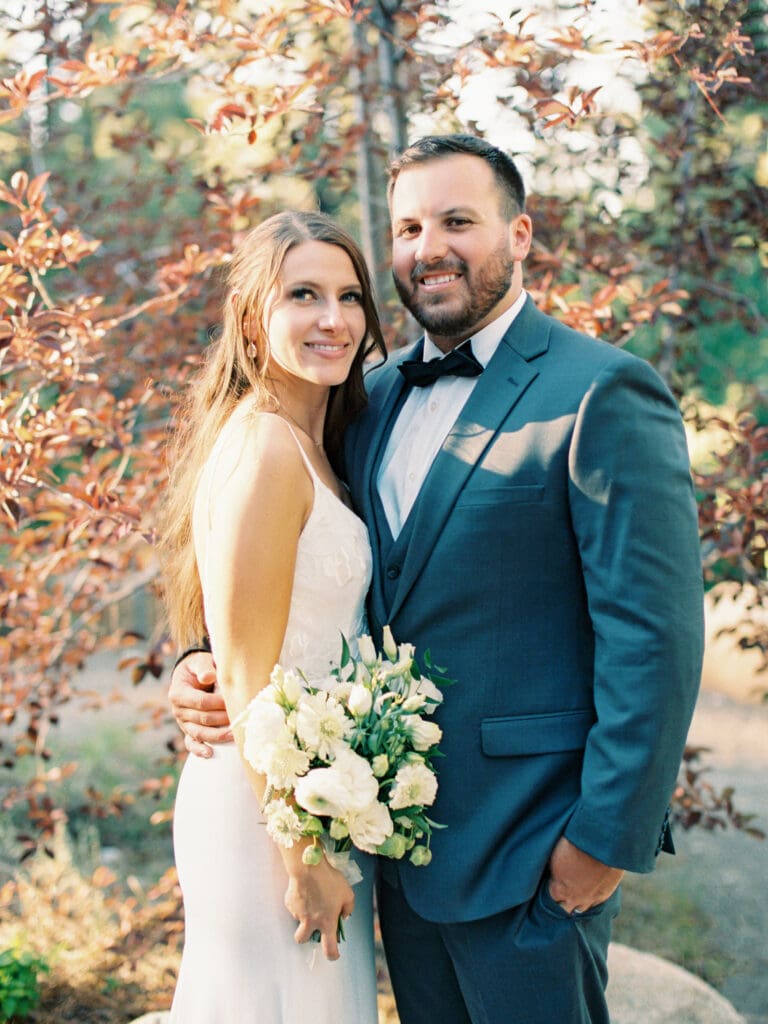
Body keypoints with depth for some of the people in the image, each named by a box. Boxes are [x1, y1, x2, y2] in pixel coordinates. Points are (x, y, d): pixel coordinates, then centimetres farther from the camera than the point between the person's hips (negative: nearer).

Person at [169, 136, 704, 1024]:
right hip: (400, 838, 7)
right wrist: (211, 668, -2)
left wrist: (609, 837, -17)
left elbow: (655, 637, -16)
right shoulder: (376, 396, 9)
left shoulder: (602, 393, -13)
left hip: (527, 853, -6)